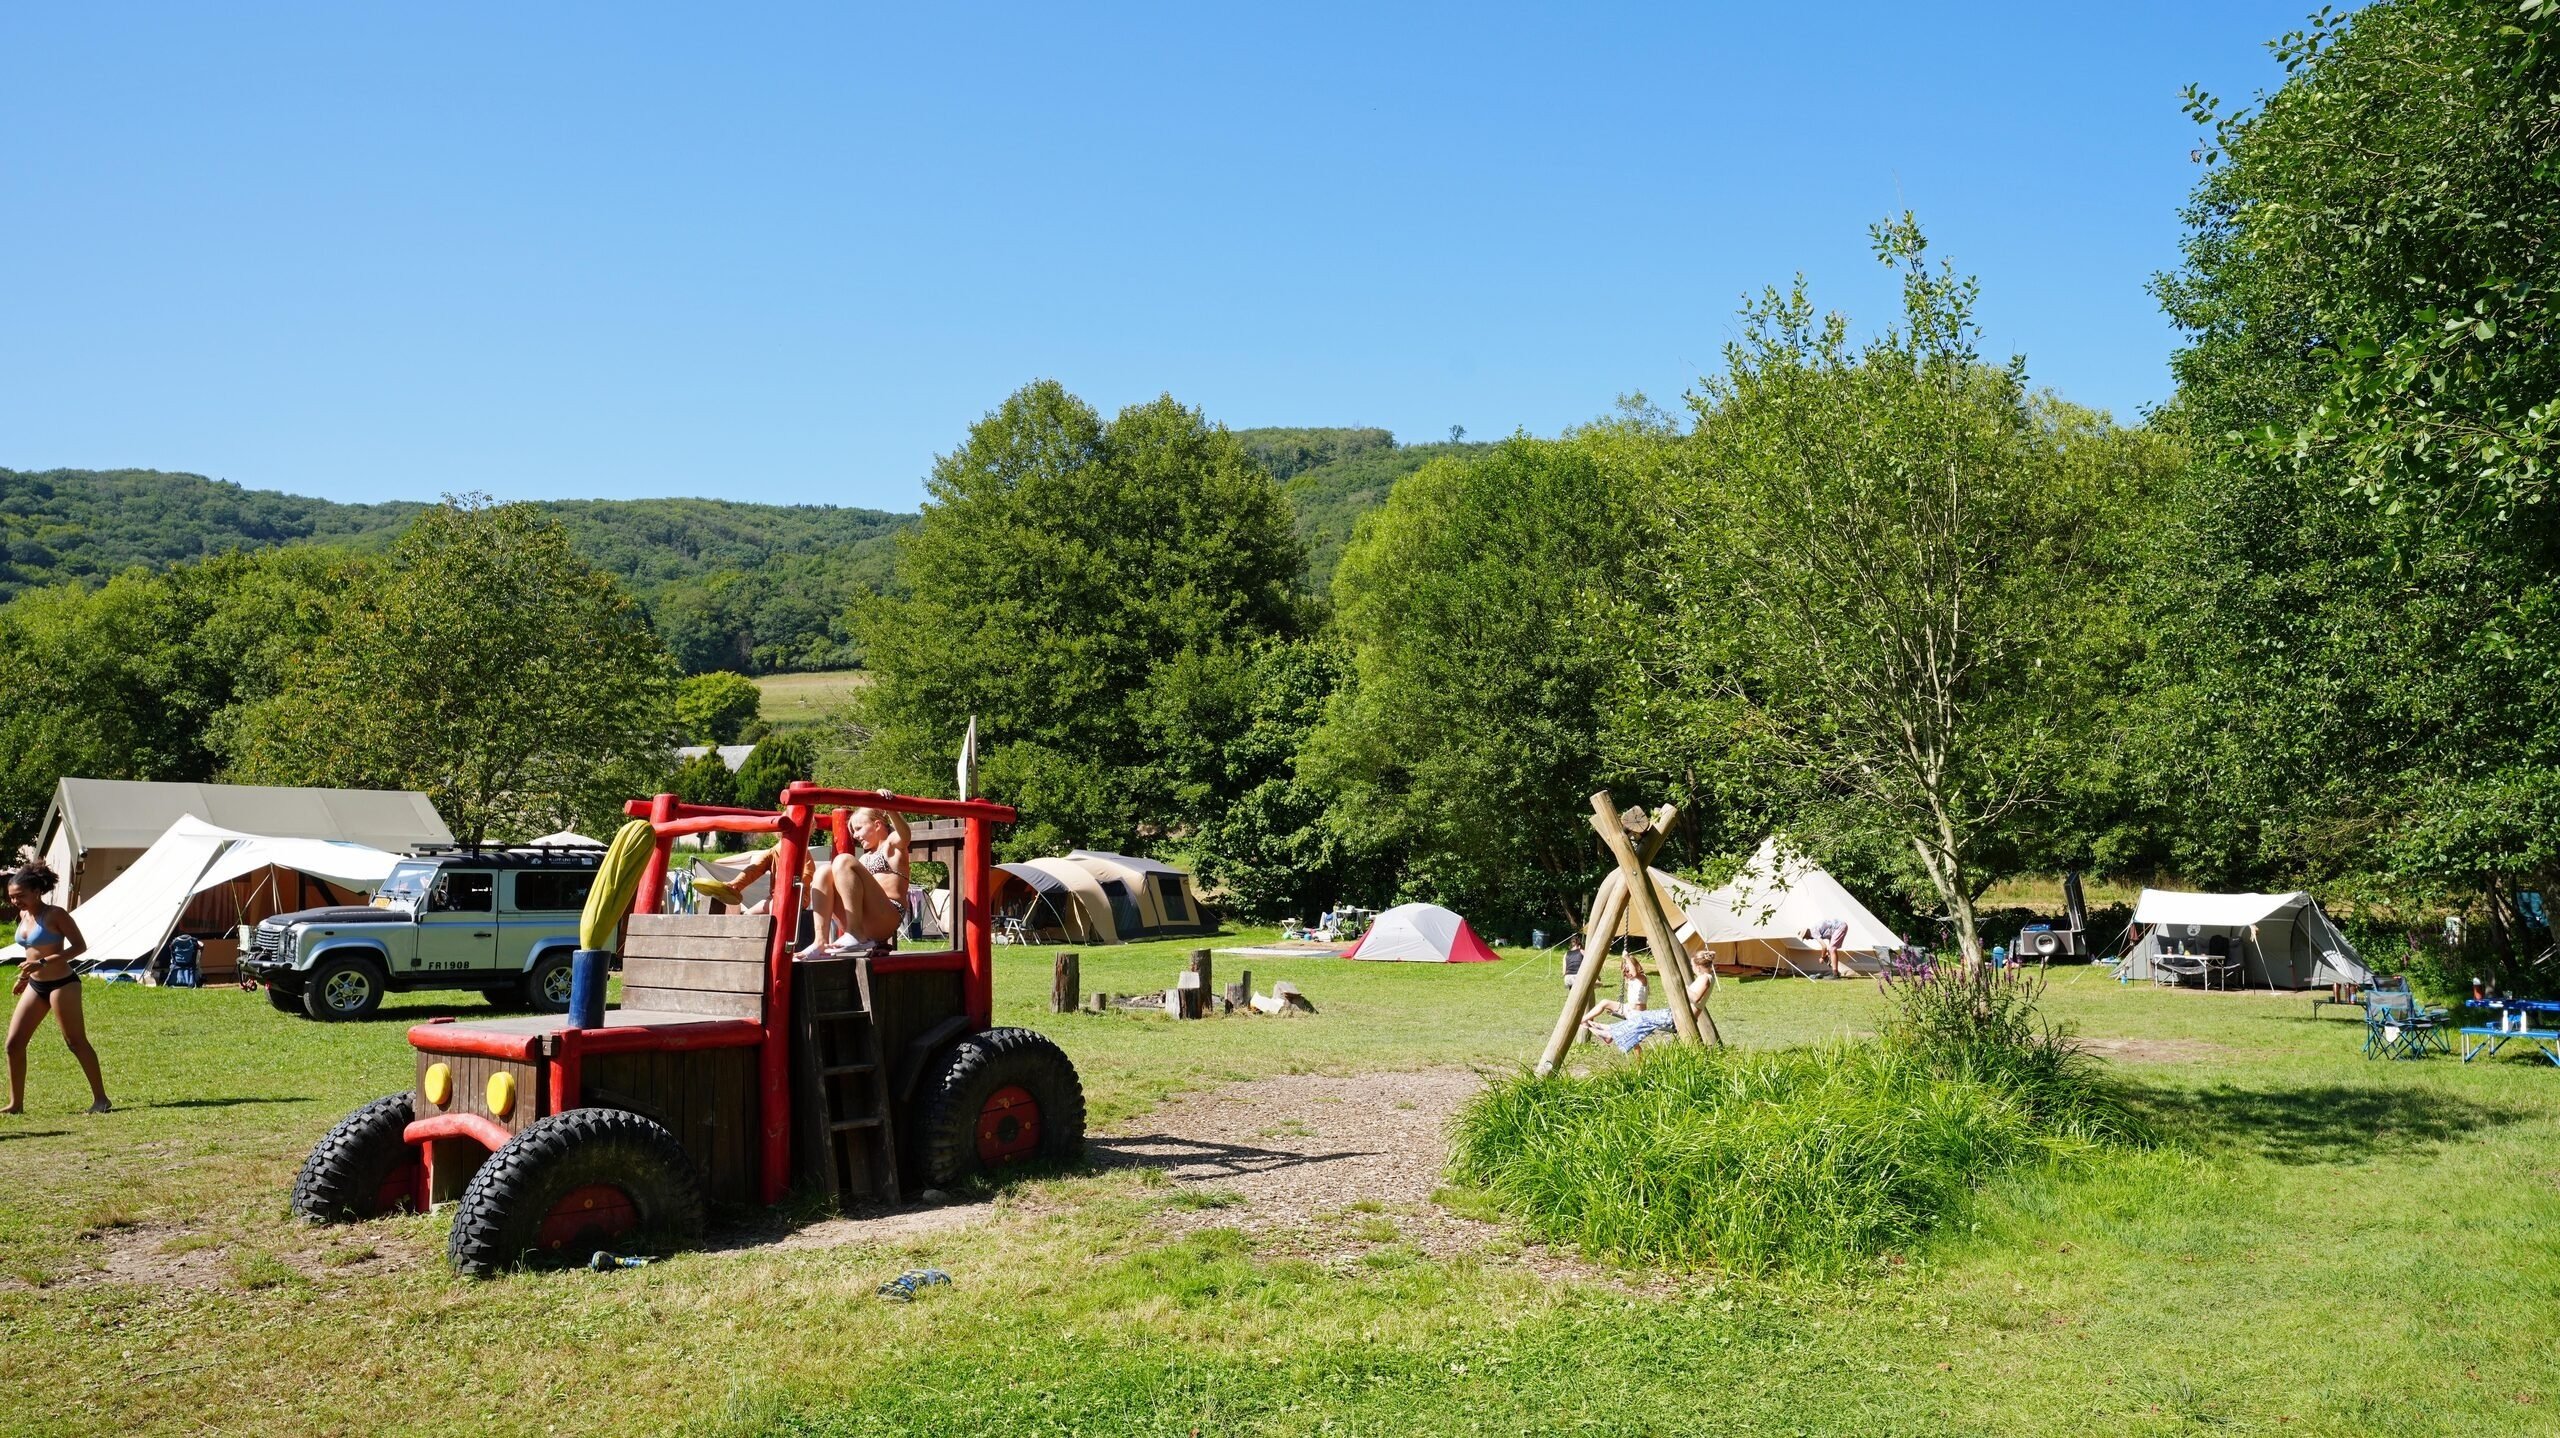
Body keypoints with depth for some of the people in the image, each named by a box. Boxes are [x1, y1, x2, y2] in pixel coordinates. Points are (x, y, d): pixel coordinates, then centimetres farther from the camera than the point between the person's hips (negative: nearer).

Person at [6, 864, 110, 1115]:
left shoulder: (54, 914, -14)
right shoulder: (24, 915, 7)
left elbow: (80, 946, -16)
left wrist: (43, 963, -23)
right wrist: (26, 974, 15)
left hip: (62, 984, -8)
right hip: (35, 986, 8)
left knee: (76, 1042, -2)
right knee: (14, 1043, 3)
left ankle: (100, 1098, 6)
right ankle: (16, 1103, 13)